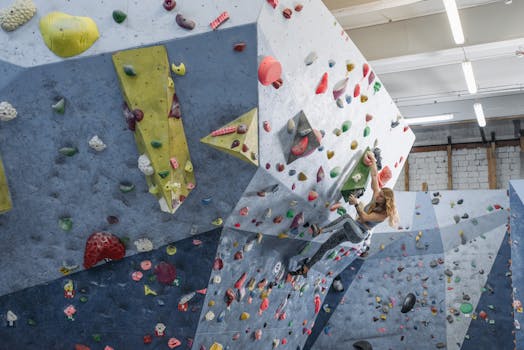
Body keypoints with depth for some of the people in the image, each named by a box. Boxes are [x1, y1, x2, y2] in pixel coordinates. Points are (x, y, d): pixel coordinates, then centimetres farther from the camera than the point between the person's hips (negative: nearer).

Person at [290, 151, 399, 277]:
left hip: (359, 235, -8)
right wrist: (373, 160, 1)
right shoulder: (376, 195, 3)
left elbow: (364, 217, -23)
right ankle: (305, 269, 9)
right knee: (325, 246, 2)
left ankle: (320, 230, -50)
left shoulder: (383, 213, -15)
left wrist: (357, 203, -32)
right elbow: (374, 176, 3)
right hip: (351, 230, 8)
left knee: (346, 217, -39)